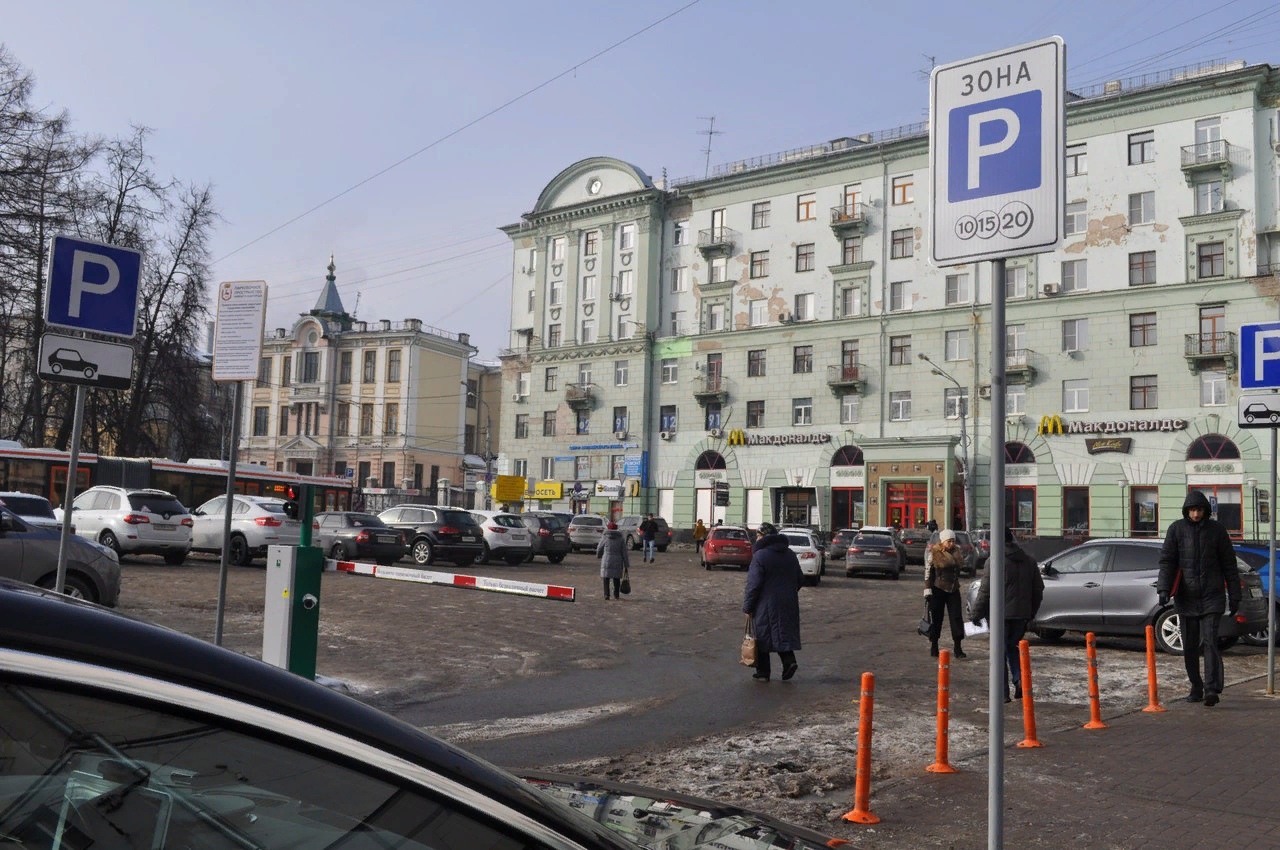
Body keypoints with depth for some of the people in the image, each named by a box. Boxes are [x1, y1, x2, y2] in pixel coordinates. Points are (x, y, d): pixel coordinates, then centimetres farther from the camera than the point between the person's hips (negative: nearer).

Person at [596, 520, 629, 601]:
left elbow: (599, 549, 9)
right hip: (618, 562, 2)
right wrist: (626, 565, 6)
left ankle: (607, 595, -7)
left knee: (606, 579, 2)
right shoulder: (621, 538, 3)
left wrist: (598, 555, 32)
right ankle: (616, 595, 20)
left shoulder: (605, 537, -2)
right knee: (617, 578, 14)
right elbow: (624, 553, 2)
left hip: (606, 561, -2)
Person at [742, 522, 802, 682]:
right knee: (783, 632, 15)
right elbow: (800, 579, 16)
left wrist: (747, 606, -8)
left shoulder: (760, 556, -14)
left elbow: (753, 584, -15)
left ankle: (763, 673, 8)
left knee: (762, 636, 4)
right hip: (788, 603, 6)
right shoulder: (790, 554, 8)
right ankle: (789, 660, -5)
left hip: (766, 604, -6)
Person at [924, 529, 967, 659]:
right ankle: (933, 647, 14)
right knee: (936, 619, 3)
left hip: (953, 590, 4)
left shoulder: (957, 552, 8)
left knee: (956, 617, -1)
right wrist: (927, 590, -12)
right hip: (938, 590, -4)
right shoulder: (934, 553, -8)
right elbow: (928, 572, -8)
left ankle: (958, 648, 2)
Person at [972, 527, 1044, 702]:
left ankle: (1003, 693, 2)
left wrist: (977, 613, -3)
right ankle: (1020, 679, 2)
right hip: (1022, 614, 5)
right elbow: (1038, 589, 13)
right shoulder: (1029, 561, 9)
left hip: (1000, 614, -5)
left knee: (1000, 652, 3)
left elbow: (985, 591, -11)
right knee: (1012, 646, 21)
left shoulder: (994, 561, -10)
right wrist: (1032, 612, 21)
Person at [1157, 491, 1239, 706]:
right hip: (1186, 597, 2)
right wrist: (1163, 589, -12)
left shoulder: (1216, 529, 2)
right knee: (1189, 647, 8)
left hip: (1212, 597, -2)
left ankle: (1212, 689, -14)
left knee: (1209, 642, -12)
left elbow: (1229, 564, 7)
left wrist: (1234, 596, 5)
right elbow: (1167, 561, 1)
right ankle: (1196, 687, 20)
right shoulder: (1176, 529, 2)